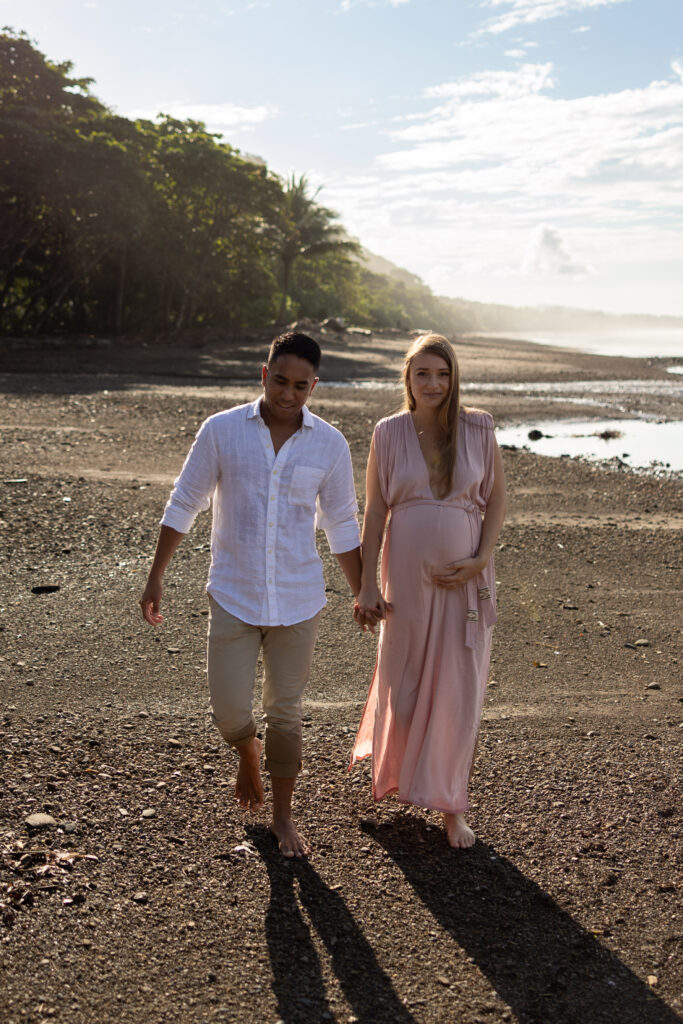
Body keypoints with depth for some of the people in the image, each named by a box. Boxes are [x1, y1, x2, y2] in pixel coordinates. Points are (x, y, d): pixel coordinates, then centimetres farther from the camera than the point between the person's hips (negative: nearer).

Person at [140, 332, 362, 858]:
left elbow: (342, 526, 7)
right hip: (233, 597, 0)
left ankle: (283, 816, 28)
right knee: (231, 709, 3)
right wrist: (155, 578, 1)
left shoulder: (330, 444, -2)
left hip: (298, 601, 1)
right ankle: (249, 754, 39)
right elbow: (184, 505, 1)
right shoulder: (221, 430, -6)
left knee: (285, 711, 9)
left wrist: (364, 595, 10)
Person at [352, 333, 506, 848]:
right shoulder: (389, 433, -2)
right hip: (407, 574, 0)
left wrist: (480, 558, -9)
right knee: (403, 682, 11)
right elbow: (375, 510, 0)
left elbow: (497, 496, 4)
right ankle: (395, 767, 43)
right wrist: (368, 585, -3)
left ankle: (451, 805, 20)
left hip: (465, 576, 0)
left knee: (460, 691, 4)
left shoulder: (478, 428, -2)